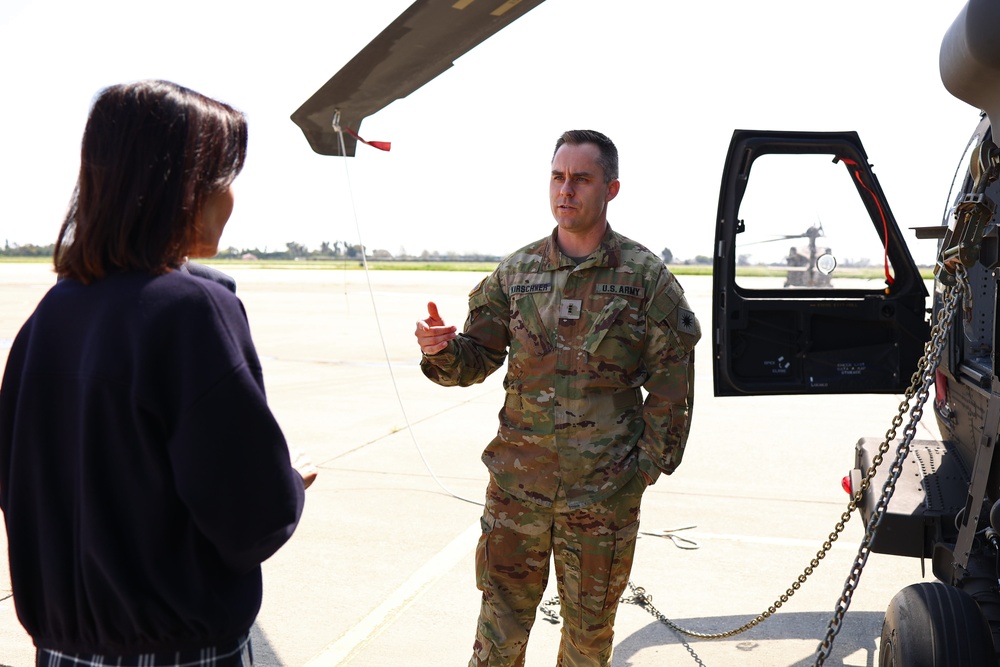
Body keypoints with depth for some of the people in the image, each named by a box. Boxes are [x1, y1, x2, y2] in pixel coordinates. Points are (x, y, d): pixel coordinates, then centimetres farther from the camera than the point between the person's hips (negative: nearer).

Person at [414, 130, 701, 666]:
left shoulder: (645, 275, -3)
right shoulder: (516, 271, 5)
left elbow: (672, 378, -1)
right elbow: (476, 359, 7)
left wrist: (651, 461, -6)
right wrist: (442, 350, -15)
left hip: (605, 487, -2)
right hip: (517, 478, 2)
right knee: (501, 616, 11)